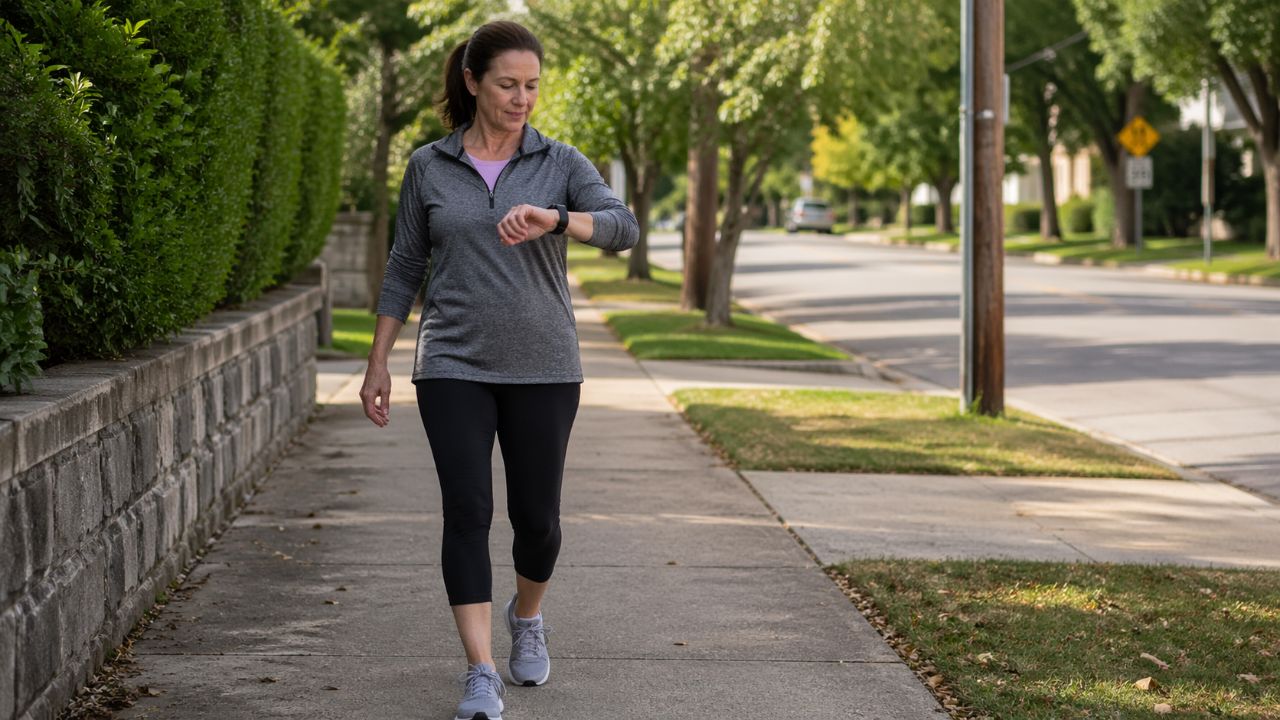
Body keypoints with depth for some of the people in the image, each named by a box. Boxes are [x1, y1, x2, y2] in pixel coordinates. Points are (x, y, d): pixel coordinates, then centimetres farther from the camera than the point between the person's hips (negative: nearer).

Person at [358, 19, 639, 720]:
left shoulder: (561, 163, 1)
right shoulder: (428, 167, 4)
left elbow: (622, 227, -15)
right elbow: (404, 268, 10)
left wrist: (553, 219, -34)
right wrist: (377, 365, 7)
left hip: (542, 369, 1)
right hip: (454, 367, 0)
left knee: (536, 516, 6)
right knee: (468, 512, -10)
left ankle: (527, 617, 37)